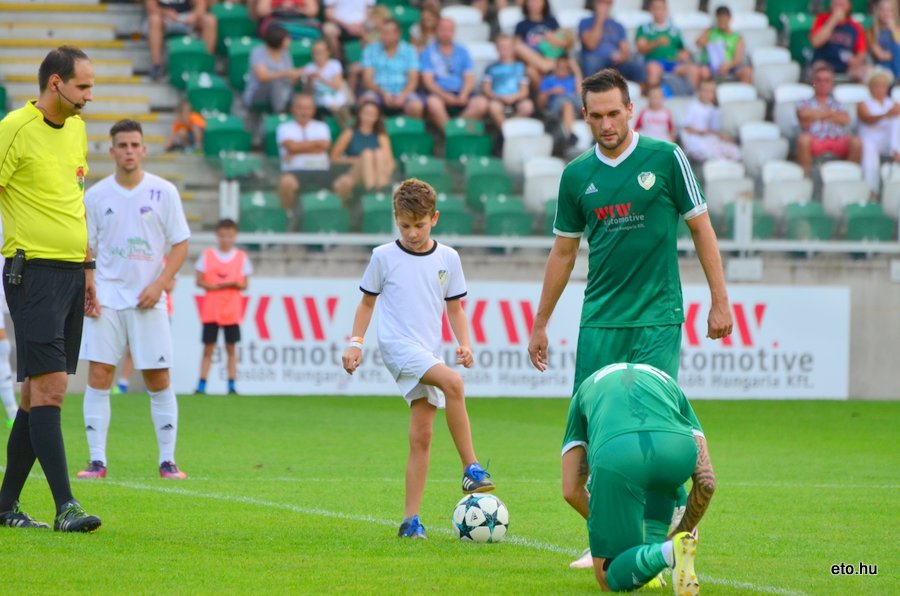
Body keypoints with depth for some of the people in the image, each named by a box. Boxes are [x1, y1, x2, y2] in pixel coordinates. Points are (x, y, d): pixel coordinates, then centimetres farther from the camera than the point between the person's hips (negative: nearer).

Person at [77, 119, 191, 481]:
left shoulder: (164, 192, 1)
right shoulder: (95, 196, 4)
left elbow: (180, 245, 3)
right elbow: (85, 249, 9)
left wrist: (159, 284, -10)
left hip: (148, 300, -1)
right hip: (106, 298, 1)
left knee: (159, 381, 0)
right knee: (99, 376, -7)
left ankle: (167, 461, 8)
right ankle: (97, 461, -3)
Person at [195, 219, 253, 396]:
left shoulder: (241, 257, 5)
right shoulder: (207, 256, 3)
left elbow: (244, 285, 6)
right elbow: (199, 281, 1)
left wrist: (236, 284, -17)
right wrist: (216, 286, -15)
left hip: (232, 311, 1)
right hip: (211, 310, 0)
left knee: (231, 348, 2)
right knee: (208, 348, 0)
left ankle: (232, 385, 4)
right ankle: (201, 385, 2)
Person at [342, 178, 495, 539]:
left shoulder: (447, 259, 10)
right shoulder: (384, 257, 2)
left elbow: (454, 307, 16)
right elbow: (367, 302, 12)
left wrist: (464, 344, 1)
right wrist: (355, 342, 2)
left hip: (429, 352, 4)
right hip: (397, 344, -4)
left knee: (421, 436, -1)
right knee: (452, 383, -31)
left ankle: (411, 520, 2)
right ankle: (471, 469, -28)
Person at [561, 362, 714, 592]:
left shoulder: (586, 389, 40)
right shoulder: (668, 384, 40)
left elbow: (571, 490, 31)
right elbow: (706, 481, 27)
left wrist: (609, 528, 45)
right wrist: (682, 531, 41)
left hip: (614, 452, -2)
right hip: (678, 448, 2)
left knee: (610, 579, 11)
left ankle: (665, 553, -17)